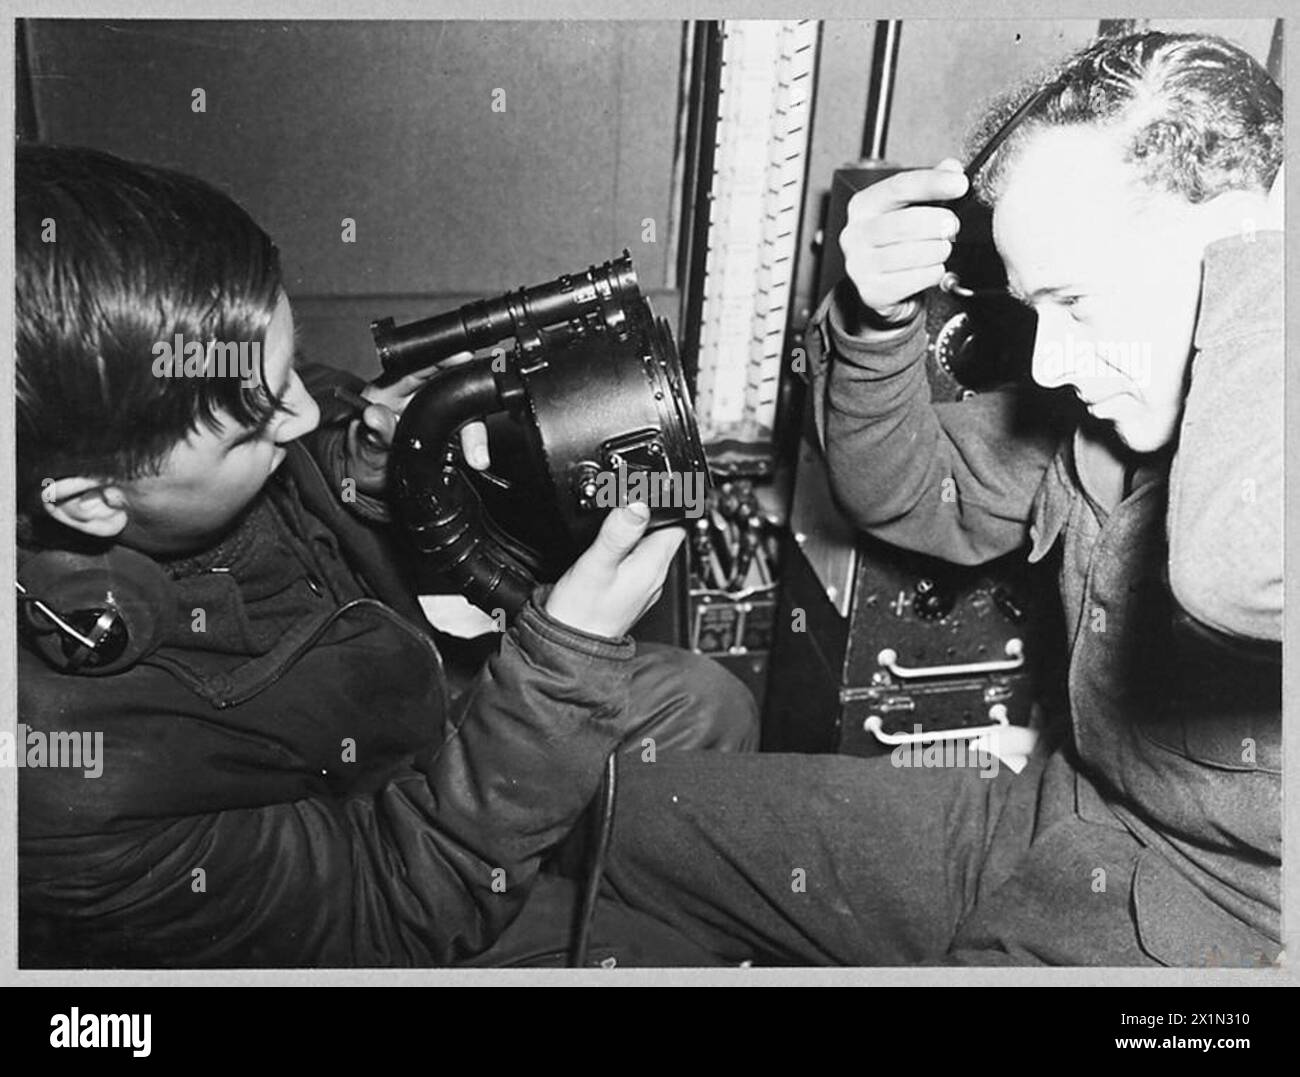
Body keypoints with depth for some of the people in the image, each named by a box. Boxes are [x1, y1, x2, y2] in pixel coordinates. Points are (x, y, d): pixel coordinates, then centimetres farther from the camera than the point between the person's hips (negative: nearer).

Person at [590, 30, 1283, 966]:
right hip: (1059, 816, 7)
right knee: (625, 812, 8)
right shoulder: (1109, 405, -1)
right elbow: (911, 498, 10)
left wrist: (1265, 247, -30)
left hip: (1220, 919, -7)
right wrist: (875, 324, -10)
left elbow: (1237, 579, -47)